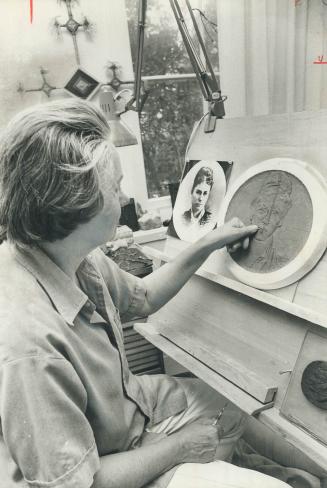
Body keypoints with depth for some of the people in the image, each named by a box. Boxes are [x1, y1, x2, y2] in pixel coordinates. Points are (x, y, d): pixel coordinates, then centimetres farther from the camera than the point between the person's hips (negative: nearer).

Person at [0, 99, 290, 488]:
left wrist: (209, 244, 2)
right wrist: (179, 446, -15)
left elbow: (143, 297, 6)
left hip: (123, 399, 7)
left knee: (229, 416, 22)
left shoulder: (75, 258, -14)